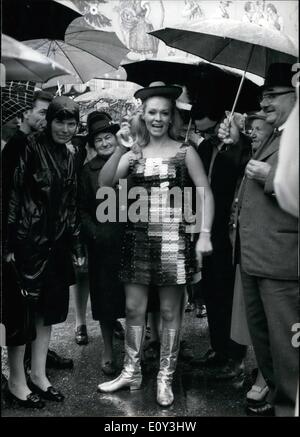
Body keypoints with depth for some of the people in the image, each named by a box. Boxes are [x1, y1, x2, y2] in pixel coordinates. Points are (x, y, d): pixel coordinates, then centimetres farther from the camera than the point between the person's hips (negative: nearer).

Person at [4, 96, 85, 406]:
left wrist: (77, 246, 14)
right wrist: (8, 243, -16)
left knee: (48, 308, 12)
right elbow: (12, 194, -12)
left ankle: (38, 374, 25)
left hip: (56, 243, 7)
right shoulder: (30, 147, -8)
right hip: (28, 240, -7)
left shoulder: (68, 158, 12)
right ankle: (16, 380, 16)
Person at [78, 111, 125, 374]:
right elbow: (82, 209, 6)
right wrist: (94, 233, -6)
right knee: (105, 298, 8)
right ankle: (108, 352, 25)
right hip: (103, 244, 0)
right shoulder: (89, 170, 3)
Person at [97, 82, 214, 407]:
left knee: (170, 312, 6)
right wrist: (120, 149, -17)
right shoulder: (133, 154, 6)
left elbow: (205, 194, -1)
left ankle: (165, 378, 21)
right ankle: (131, 373, 26)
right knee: (133, 308, 8)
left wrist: (204, 234, -11)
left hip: (173, 238, -2)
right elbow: (104, 183, -6)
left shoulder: (185, 152, 0)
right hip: (138, 237, 3)